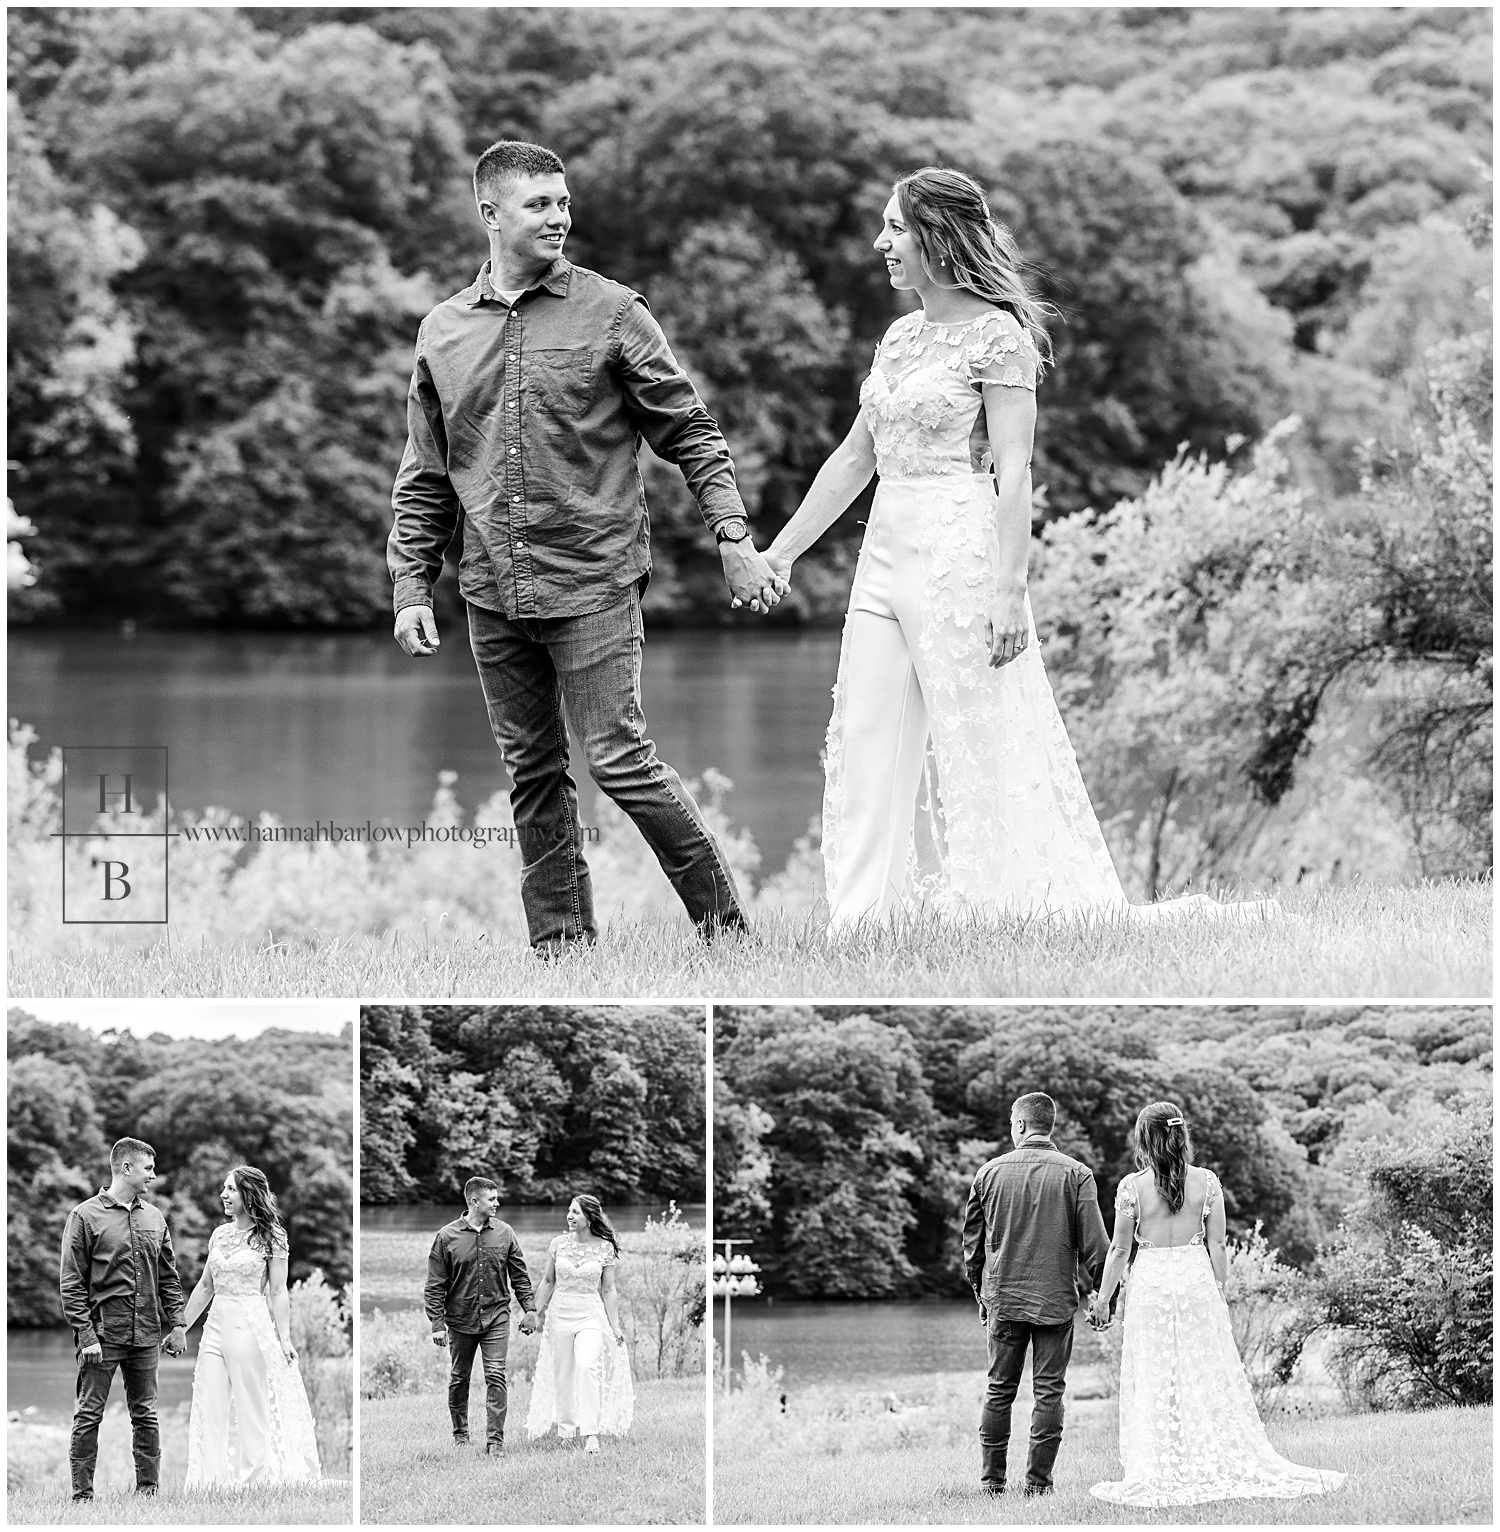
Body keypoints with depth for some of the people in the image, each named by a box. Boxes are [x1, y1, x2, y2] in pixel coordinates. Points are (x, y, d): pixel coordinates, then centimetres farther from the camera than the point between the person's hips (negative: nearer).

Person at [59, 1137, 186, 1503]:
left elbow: (169, 1278, 18)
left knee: (145, 1415, 8)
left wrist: (176, 1325, 8)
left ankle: (148, 1488, 12)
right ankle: (82, 1493, -1)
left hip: (145, 1335, 5)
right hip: (102, 1334, -5)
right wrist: (86, 1334, -13)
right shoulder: (86, 1217, -4)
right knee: (89, 1415, -3)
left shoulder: (154, 1218, 13)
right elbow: (71, 1283, -6)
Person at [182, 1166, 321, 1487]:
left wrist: (284, 1338, -11)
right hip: (216, 1325, 6)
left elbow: (278, 1292, -6)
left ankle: (252, 1480, 7)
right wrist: (182, 1328, 18)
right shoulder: (220, 1234, 11)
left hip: (252, 1327, -6)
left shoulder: (271, 1236, -4)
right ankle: (209, 1485, 1)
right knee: (209, 1410, 0)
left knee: (251, 1411, 0)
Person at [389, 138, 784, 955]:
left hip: (592, 581, -4)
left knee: (618, 757, -9)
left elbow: (690, 432, 1)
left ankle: (722, 920, 3)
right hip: (494, 595, 4)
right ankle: (559, 942, 15)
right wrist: (411, 586, 8)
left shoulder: (611, 314, -1)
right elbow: (423, 479, 14)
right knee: (532, 774, 8)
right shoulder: (443, 331, 9)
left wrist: (733, 538, -8)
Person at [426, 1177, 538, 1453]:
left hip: (496, 1317, 1)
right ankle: (460, 1433, 26)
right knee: (459, 1378, 10)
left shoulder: (504, 1233, 2)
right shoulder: (447, 1237, -5)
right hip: (460, 1320, -1)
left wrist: (529, 1308, 5)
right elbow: (435, 1285, -3)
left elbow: (520, 1275, 10)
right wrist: (437, 1322, -7)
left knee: (496, 1377, -8)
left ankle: (495, 1438, -7)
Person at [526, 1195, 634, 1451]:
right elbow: (547, 1281, 11)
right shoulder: (559, 1244, 2)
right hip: (560, 1313, 3)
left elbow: (608, 1291, 3)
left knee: (587, 1367, -21)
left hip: (591, 1315, -3)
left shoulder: (605, 1248, -3)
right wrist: (536, 1313, 11)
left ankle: (590, 1433, -21)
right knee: (562, 1373, 6)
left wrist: (615, 1326, 3)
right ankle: (566, 1429, 20)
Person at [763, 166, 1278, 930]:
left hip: (960, 554, -8)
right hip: (885, 556, 8)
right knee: (866, 756, 3)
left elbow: (1013, 474, -14)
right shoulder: (901, 337, 14)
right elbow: (854, 458, 21)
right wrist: (780, 551, 19)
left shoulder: (996, 336, -9)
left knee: (989, 755, -5)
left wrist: (1009, 591, -20)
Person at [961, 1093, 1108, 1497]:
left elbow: (972, 1240, 8)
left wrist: (979, 1289, 20)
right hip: (1056, 1297, -2)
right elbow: (1094, 1243, -7)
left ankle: (991, 1479, 11)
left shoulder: (990, 1172, 0)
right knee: (1049, 1390, 3)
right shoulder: (1076, 1175, -5)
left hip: (1002, 1297, 2)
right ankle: (1038, 1481, 0)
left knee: (999, 1389, 10)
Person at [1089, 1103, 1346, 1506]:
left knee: (1156, 1385, 4)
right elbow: (1217, 1246, 1)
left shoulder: (1132, 1187, -8)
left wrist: (1102, 1300, 7)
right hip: (1197, 1281, 2)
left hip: (1151, 1285, -2)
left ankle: (1161, 1476, 2)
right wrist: (1219, 1293, 11)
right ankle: (1233, 1467, 5)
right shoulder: (1206, 1182, -3)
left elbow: (1120, 1250, -2)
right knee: (1210, 1382, 7)